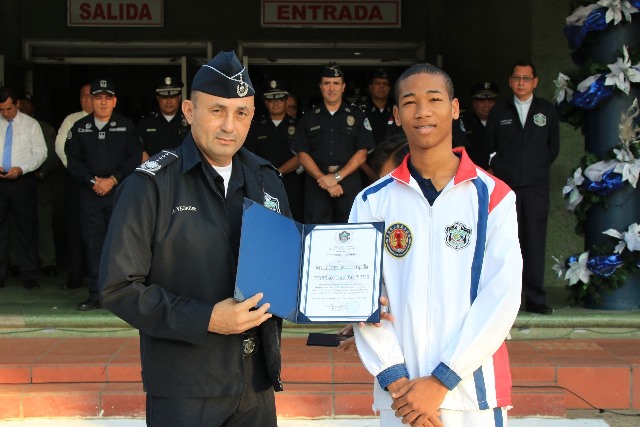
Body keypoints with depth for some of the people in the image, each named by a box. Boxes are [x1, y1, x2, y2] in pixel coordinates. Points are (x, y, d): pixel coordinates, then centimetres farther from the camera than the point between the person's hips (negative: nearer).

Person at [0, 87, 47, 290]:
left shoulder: (31, 124, 1)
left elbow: (40, 153, -2)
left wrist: (21, 169, -15)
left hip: (23, 181, -2)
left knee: (27, 229, 2)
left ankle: (29, 277, 8)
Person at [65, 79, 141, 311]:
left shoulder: (126, 126, 4)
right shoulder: (79, 127, 9)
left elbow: (134, 157, -1)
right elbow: (73, 160, 5)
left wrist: (113, 179, -11)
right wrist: (93, 180, -8)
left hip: (119, 191, -2)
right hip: (90, 192, 2)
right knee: (93, 242, 1)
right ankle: (95, 294, 6)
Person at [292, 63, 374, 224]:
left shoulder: (357, 116, 9)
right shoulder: (309, 118, 11)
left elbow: (361, 154, 3)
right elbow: (303, 155, 4)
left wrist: (337, 177, -10)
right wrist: (324, 181, -9)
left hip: (349, 183, -1)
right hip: (316, 183, 1)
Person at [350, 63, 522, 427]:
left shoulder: (493, 196, -1)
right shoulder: (373, 202, 3)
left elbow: (501, 296, -8)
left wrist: (440, 381, -13)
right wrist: (396, 380, -11)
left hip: (474, 394, -1)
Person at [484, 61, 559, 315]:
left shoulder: (547, 111, 12)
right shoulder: (499, 112, 11)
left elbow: (554, 146, 15)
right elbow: (488, 146, 17)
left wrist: (539, 167, 7)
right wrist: (498, 166, 5)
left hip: (535, 186, 0)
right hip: (504, 185, 0)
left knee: (535, 241, -2)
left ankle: (535, 299, 2)